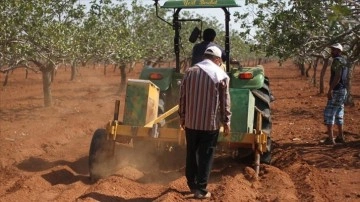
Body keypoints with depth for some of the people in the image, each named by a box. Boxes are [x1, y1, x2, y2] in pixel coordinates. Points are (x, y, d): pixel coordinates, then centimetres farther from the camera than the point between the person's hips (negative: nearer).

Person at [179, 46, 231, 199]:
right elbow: (224, 101, -6)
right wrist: (226, 121, 2)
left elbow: (182, 97, 5)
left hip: (191, 121, 4)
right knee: (205, 157, 3)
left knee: (191, 154, 16)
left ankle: (192, 185, 27)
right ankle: (200, 189, 5)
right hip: (210, 123, -3)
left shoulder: (190, 71, 3)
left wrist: (182, 116, 15)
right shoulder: (221, 75, -5)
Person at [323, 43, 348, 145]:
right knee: (338, 114, 15)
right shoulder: (343, 61, 17)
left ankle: (330, 138, -11)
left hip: (337, 91, -10)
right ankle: (340, 137, 19)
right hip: (343, 90, 10)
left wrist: (330, 90, -25)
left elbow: (337, 76, -24)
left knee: (329, 113, -8)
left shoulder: (337, 60, -14)